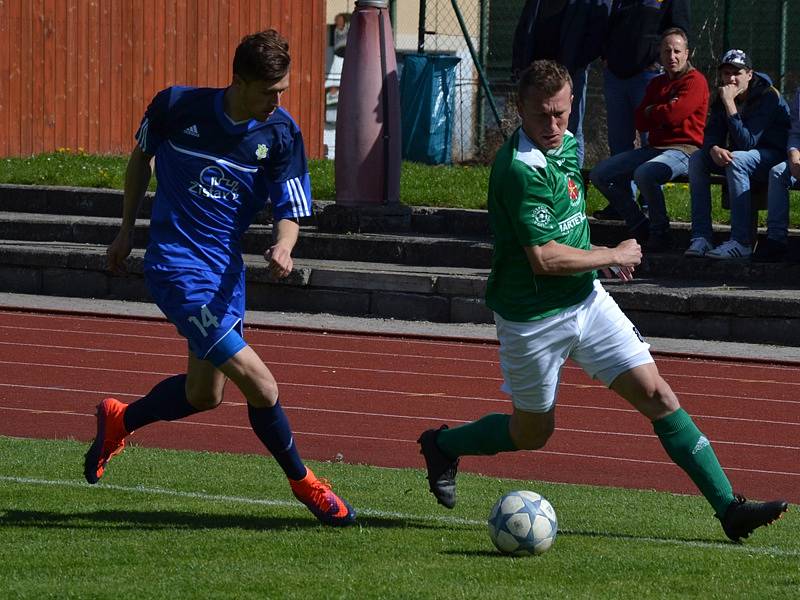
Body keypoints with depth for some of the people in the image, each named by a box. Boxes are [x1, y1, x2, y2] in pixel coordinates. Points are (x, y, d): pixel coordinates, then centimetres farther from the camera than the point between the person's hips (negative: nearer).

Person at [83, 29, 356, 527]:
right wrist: (128, 228, 13)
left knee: (204, 395, 17)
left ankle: (120, 422, 44)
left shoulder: (282, 133, -8)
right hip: (176, 266, -5)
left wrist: (283, 248, -28)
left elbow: (291, 211, -5)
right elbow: (142, 155, 8)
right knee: (259, 382, -14)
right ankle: (302, 482, 6)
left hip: (226, 269, 5)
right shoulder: (177, 107, -13)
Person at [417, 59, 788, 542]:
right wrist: (614, 256, -14)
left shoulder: (568, 144, 4)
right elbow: (544, 259, -27)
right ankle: (442, 445, 39)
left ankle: (728, 506, -3)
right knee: (532, 434, 11)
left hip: (587, 299, 7)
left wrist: (596, 257, 9)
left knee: (657, 395, -2)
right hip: (533, 317, -7)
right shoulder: (520, 169, -24)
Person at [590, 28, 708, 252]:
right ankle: (639, 226, 3)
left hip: (683, 149, -9)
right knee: (599, 174, -2)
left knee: (644, 173, -38)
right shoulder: (656, 84, 20)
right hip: (654, 148, 9)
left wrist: (651, 112, 2)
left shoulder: (695, 81, -5)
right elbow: (640, 122, 11)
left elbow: (673, 115, -18)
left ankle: (660, 233, -20)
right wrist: (662, 111, -5)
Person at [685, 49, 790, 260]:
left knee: (737, 160, -36)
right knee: (697, 159, -14)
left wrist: (730, 104, -32)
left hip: (773, 155, -7)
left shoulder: (768, 97, -20)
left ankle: (741, 242, -38)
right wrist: (714, 149, -26)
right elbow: (712, 134, -1)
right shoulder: (721, 97, 2)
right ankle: (701, 237, -20)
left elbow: (746, 143, -27)